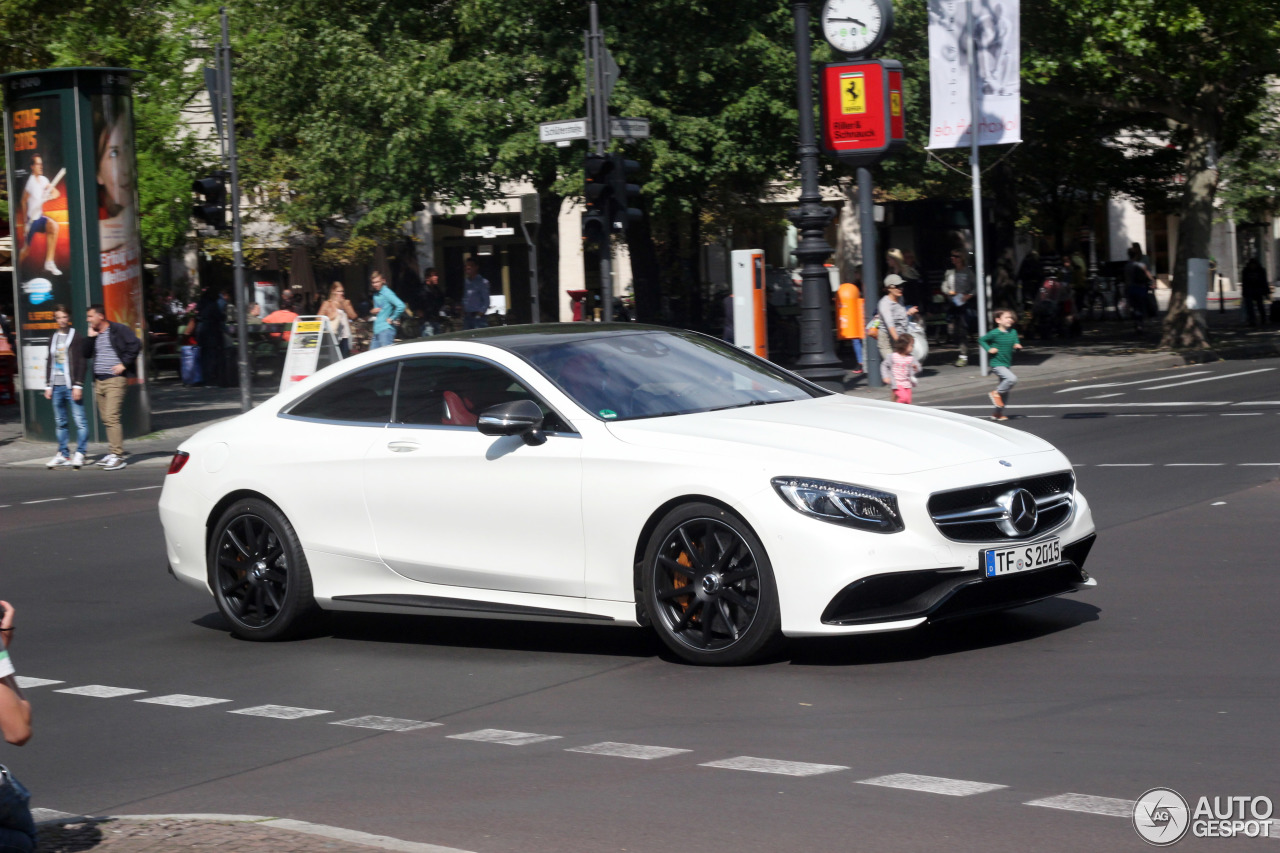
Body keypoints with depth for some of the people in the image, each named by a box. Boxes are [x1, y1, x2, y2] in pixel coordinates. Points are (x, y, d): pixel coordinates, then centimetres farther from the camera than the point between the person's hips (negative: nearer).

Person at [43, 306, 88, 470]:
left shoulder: (75, 336, -1)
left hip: (71, 386, -6)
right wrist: (48, 385, 14)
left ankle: (80, 454, -5)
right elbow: (49, 363, 21)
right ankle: (63, 455, 10)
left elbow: (81, 362, -5)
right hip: (57, 386, 6)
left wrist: (78, 385, -11)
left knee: (79, 420, -8)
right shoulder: (54, 338, 16)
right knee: (59, 422, 6)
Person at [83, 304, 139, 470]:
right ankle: (113, 452, 14)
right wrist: (90, 336, 3)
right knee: (106, 419, 8)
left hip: (115, 380, -8)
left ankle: (118, 455, -16)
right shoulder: (94, 334, 16)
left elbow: (135, 345, -12)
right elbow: (86, 354, 13)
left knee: (112, 417, -15)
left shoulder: (118, 330, -5)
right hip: (99, 381, 8)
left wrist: (124, 364, -13)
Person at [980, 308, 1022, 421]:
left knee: (1006, 392, 11)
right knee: (1012, 379, -28)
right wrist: (989, 349, -15)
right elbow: (981, 340, -2)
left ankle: (999, 413, 22)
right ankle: (996, 393, -7)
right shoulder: (995, 333, -13)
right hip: (997, 364, -7)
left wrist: (1017, 346, -14)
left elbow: (1016, 344, 9)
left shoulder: (1013, 332, 3)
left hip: (1008, 364, 7)